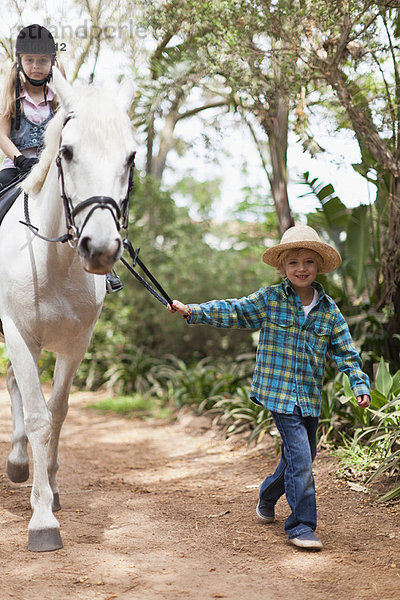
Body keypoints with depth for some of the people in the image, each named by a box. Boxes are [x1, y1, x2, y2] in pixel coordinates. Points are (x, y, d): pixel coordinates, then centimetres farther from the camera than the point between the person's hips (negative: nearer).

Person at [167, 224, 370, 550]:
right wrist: (193, 310, -9)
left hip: (310, 398, 5)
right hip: (278, 391, -4)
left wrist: (361, 385, -1)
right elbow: (232, 311, 1)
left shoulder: (329, 310, 5)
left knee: (300, 456, 16)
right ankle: (302, 526, -6)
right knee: (299, 456, -14)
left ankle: (267, 499, 42)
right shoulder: (269, 299, -2)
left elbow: (346, 351, 8)